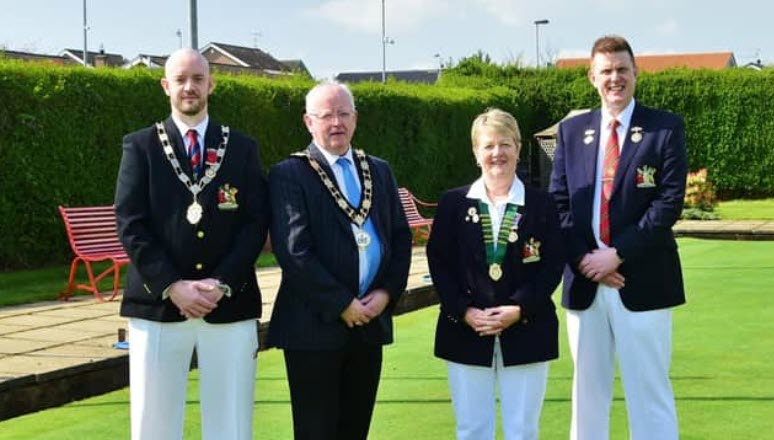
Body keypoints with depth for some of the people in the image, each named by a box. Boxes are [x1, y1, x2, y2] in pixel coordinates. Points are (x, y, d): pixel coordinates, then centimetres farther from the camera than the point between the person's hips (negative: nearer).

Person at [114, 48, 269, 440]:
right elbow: (130, 225, -2)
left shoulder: (242, 148, 11)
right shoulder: (140, 146, 7)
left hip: (230, 306, 1)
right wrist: (171, 286, -12)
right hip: (158, 305, -1)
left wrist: (221, 283, -10)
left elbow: (256, 223, 3)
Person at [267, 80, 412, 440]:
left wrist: (387, 293, -4)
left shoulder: (379, 172, 13)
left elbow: (401, 237, 12)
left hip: (371, 320, 5)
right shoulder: (289, 175, -5)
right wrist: (342, 305, -15)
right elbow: (293, 250, -14)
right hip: (316, 324, -5)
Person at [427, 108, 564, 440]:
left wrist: (519, 309, -14)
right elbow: (438, 263, 1)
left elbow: (553, 266, -2)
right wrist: (465, 312, -11)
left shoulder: (541, 204, 3)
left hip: (526, 333, 0)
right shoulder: (453, 203, 5)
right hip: (465, 333, 1)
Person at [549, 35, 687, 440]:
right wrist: (583, 258, -8)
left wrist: (617, 254, -14)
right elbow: (558, 203, 7)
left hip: (642, 280, -3)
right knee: (588, 388, 12)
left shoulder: (666, 128, -1)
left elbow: (669, 202, -9)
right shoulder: (571, 130, 11)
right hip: (584, 280, 4)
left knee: (649, 391, 2)